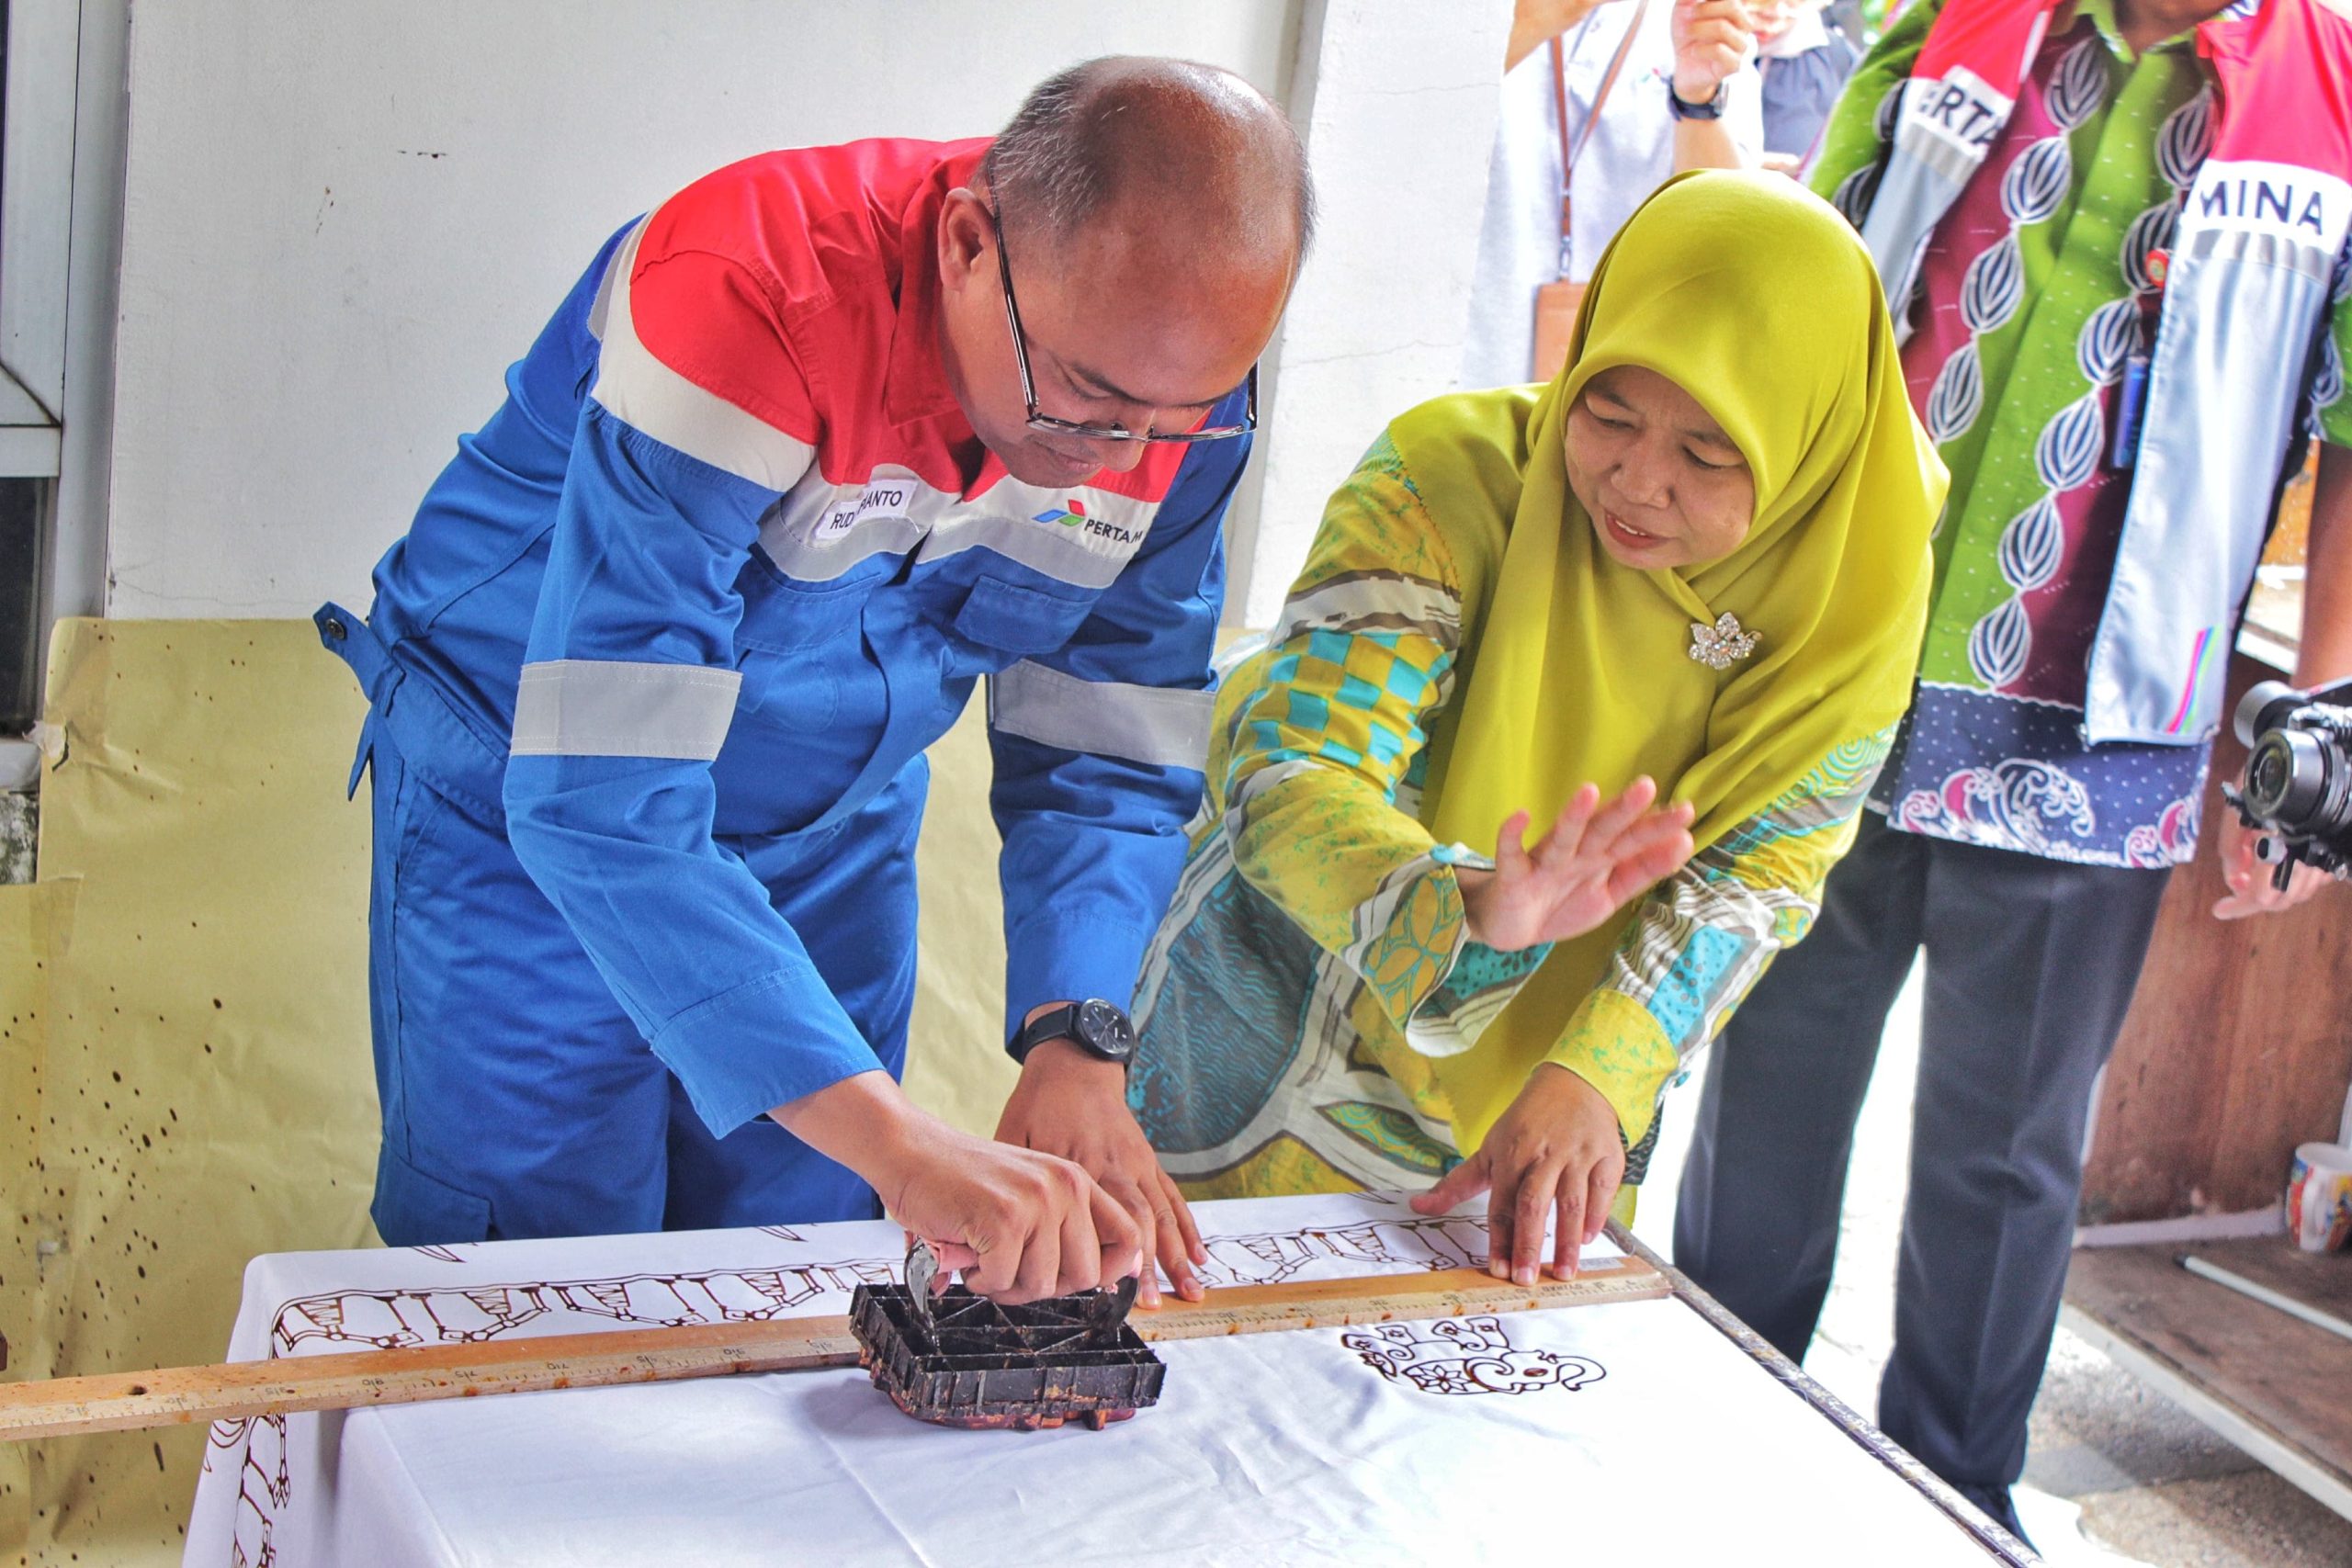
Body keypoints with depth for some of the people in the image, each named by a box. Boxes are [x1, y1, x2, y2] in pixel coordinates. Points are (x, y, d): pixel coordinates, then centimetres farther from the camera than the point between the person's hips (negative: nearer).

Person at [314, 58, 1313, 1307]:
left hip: (833, 847, 5)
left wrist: (1079, 1050, -27)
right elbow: (601, 798, -40)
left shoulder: (1176, 373, -17)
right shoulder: (749, 298, -36)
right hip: (525, 816, -4)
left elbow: (1111, 757, -10)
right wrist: (897, 1143, -46)